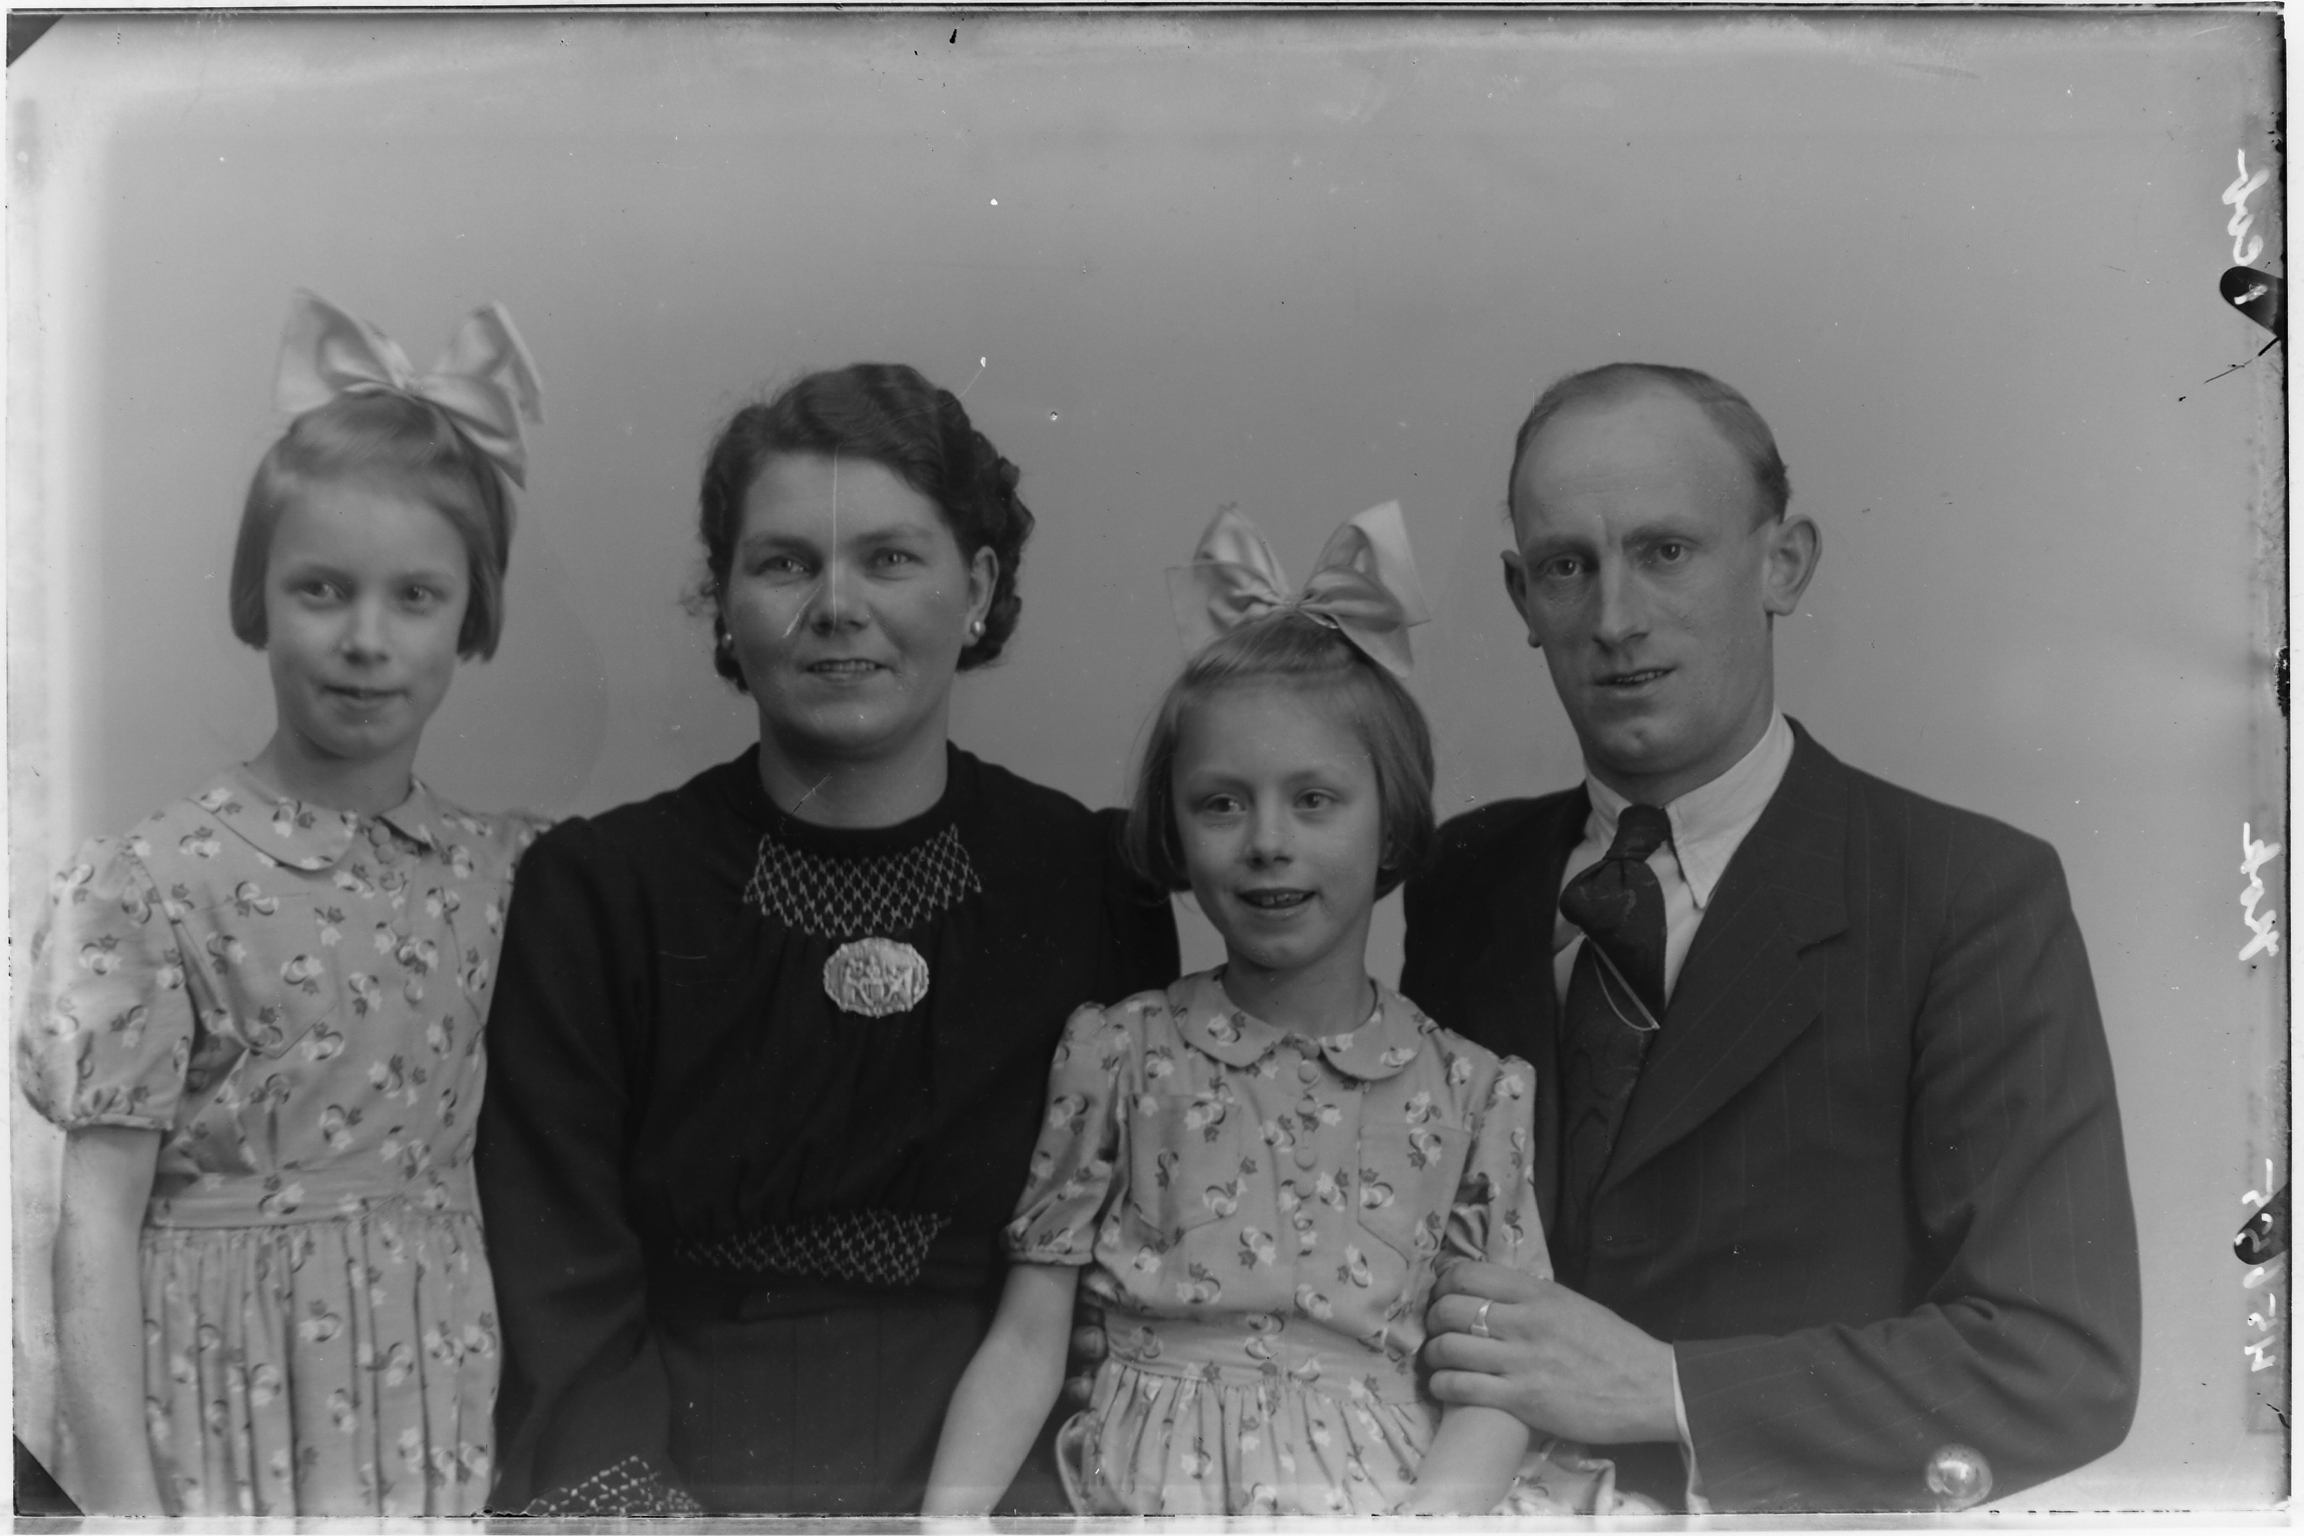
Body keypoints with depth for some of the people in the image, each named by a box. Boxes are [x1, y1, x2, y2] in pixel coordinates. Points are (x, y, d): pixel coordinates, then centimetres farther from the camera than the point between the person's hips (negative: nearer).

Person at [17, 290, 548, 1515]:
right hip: (235, 1403, -3)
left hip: (439, 1390, 3)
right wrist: (121, 1488, -12)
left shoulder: (498, 871, 0)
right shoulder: (157, 887, -11)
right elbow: (97, 1218, -10)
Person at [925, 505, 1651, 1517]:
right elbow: (1025, 1343, 5)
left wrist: (1427, 1513, -17)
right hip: (1153, 1487, 0)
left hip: (1387, 1488, 0)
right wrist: (946, 1515, -10)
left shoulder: (1472, 1091, 7)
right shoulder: (1114, 1053, 8)